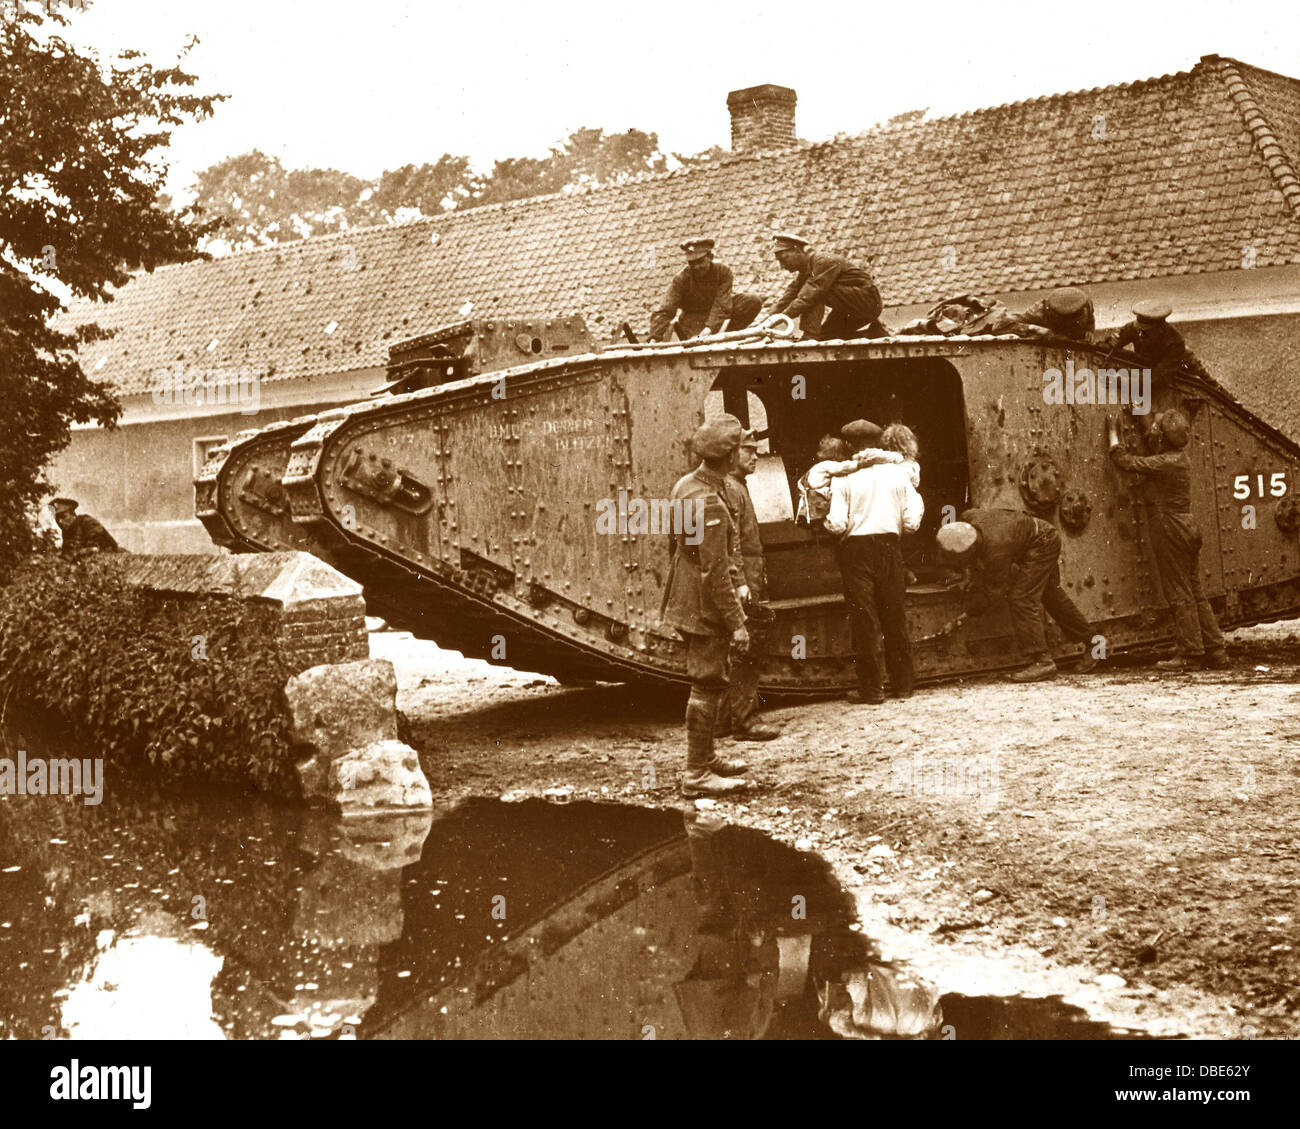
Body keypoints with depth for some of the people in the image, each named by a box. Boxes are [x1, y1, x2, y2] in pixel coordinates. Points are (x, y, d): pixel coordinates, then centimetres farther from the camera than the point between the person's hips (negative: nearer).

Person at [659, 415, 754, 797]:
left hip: (689, 603, 10)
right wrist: (736, 622, -20)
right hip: (705, 609, -10)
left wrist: (737, 583, 16)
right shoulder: (708, 503, -23)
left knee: (709, 685, 20)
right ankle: (697, 774, 4)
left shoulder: (687, 485, 8)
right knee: (707, 687, -2)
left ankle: (705, 756, 32)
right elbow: (715, 571, -24)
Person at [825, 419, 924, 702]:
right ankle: (903, 684, 19)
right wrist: (918, 499, 19)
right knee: (895, 618, 12)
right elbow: (912, 522, 0)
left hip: (856, 550, -3)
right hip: (889, 546, 3)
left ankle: (871, 689, 4)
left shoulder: (843, 478, -6)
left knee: (864, 620, 2)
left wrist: (827, 521, 7)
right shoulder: (897, 472, 3)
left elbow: (837, 524, -14)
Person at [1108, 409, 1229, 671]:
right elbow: (1155, 445, 32)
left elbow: (1126, 462, -17)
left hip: (1169, 529, -9)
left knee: (1179, 594, -4)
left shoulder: (1166, 463, -17)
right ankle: (1216, 652, 12)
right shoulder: (1180, 457, 11)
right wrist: (1142, 421, 33)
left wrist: (1113, 432, -5)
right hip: (1186, 528, 9)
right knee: (1194, 593, 11)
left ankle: (1189, 653, -2)